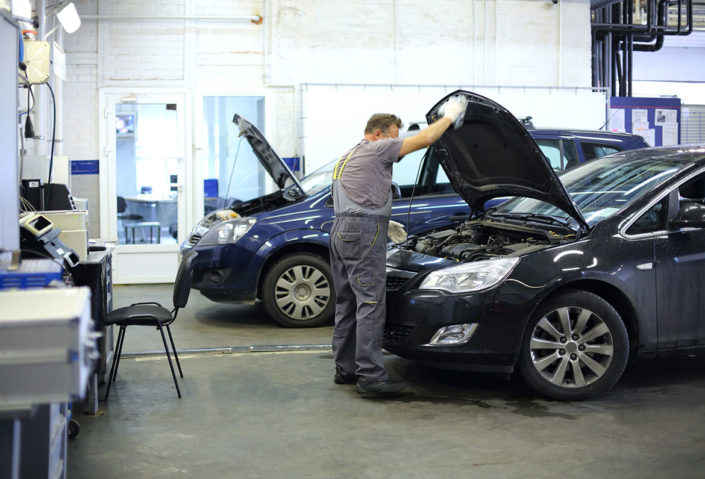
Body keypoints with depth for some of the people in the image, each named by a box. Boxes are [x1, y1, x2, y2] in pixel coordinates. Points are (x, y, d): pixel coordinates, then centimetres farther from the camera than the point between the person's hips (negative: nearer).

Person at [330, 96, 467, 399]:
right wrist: (449, 116, 9)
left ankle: (345, 370, 19)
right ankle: (371, 377, -13)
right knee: (370, 303, -11)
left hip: (340, 231, 10)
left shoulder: (346, 158, 26)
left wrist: (384, 224, 29)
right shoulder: (376, 149, -2)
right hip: (364, 231, -10)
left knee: (347, 303, 13)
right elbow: (425, 139, -5)